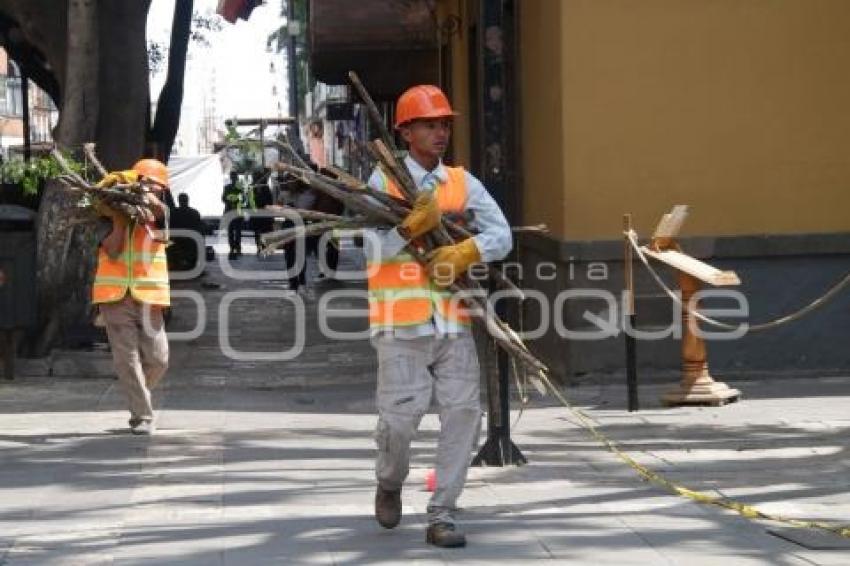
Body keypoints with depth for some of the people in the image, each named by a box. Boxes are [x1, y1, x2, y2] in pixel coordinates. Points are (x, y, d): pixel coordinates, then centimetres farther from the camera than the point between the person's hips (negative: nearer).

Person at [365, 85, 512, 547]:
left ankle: (441, 516, 6)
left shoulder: (463, 183, 11)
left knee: (463, 412, -3)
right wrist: (413, 226, -26)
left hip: (453, 320, 4)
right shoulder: (383, 181, 1)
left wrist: (464, 253, -15)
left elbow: (501, 236, 3)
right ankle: (389, 484, 26)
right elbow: (375, 250, -9)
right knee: (400, 415, -6)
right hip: (402, 322, -4)